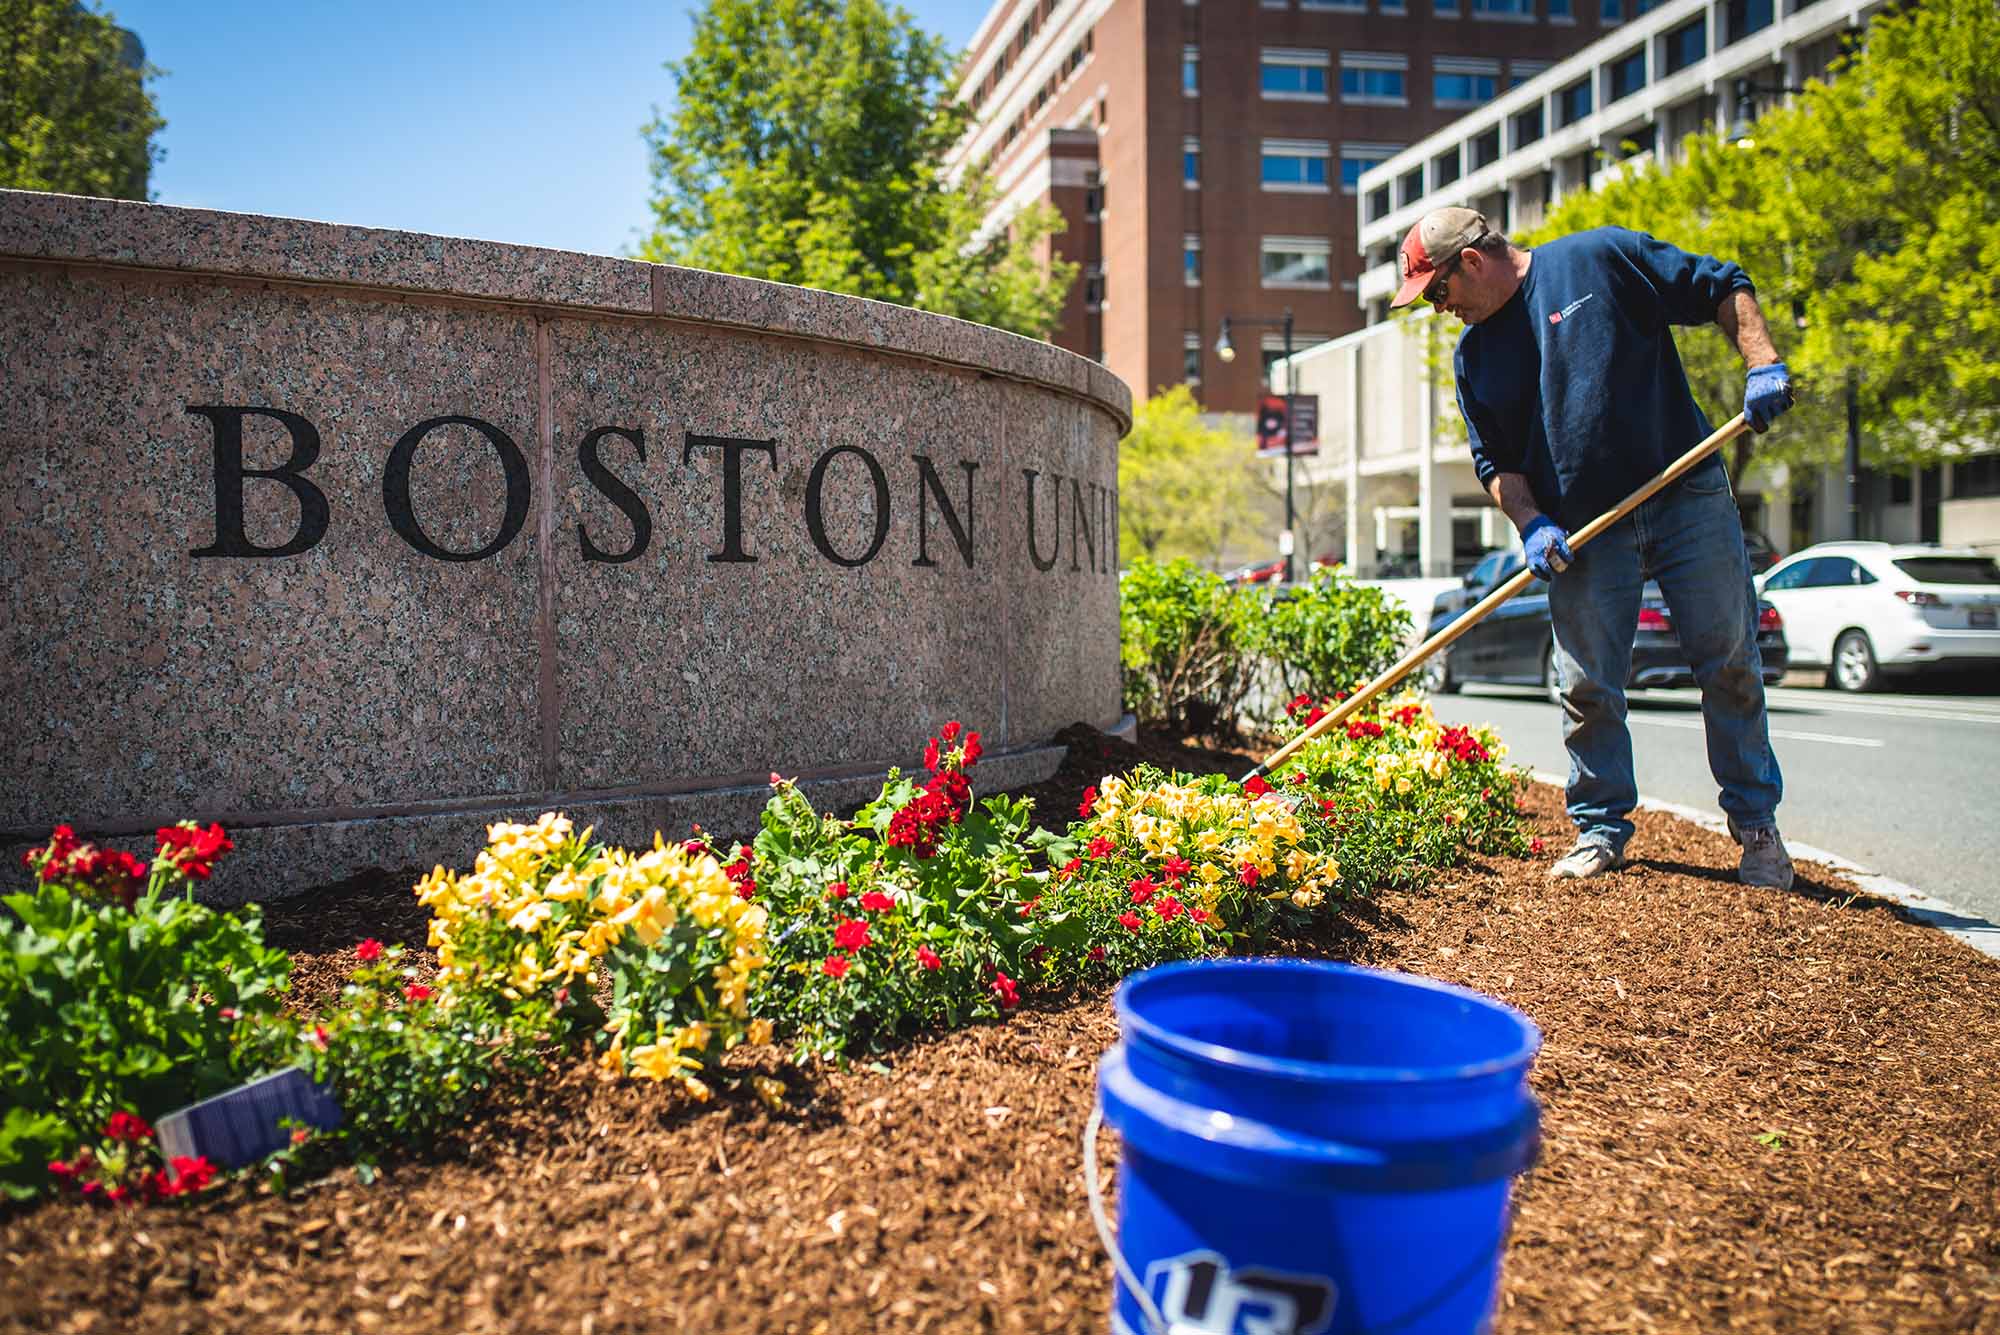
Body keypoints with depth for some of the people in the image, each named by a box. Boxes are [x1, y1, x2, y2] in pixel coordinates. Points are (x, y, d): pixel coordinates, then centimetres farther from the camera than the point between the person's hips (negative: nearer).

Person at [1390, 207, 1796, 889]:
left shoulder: (1602, 257, -2)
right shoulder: (1474, 355, 10)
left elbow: (1724, 288, 2)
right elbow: (1495, 460, 11)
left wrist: (1762, 366, -11)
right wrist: (1531, 524, -6)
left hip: (1689, 501, -3)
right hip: (1584, 534, 3)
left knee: (1731, 667, 2)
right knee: (1587, 689, 0)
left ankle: (1758, 827, 17)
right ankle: (1601, 830, 16)